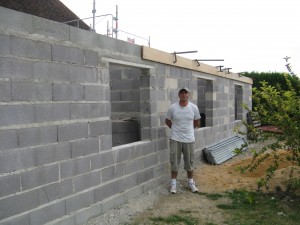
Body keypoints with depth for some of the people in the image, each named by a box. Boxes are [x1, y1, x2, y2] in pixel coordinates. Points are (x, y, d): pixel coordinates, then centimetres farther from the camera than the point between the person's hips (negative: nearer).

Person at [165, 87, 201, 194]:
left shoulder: (193, 107, -3)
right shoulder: (172, 108, -7)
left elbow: (197, 123, 11)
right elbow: (167, 121, 8)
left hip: (189, 139, 1)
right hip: (175, 139, -1)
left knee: (189, 162, 11)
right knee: (174, 162, 5)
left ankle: (191, 183, 27)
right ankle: (173, 184, 18)